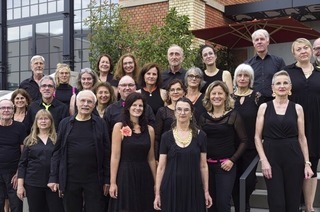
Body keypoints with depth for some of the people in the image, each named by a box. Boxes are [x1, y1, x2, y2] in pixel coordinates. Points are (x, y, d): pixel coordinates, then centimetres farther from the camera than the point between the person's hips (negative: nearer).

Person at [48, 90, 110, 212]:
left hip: (94, 179, -1)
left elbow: (106, 153, 2)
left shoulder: (100, 124, 2)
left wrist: (107, 179, -1)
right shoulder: (65, 123, 5)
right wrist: (53, 178, 0)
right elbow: (57, 152, 5)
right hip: (70, 179, 1)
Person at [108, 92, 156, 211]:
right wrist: (112, 182, -10)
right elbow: (115, 156, -7)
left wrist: (155, 182, 11)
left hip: (144, 176, 4)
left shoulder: (149, 130, 6)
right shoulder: (119, 127, -3)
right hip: (125, 175, -3)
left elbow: (151, 159, 10)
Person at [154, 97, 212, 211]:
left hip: (193, 187, 0)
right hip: (171, 188, 0)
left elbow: (203, 166, 4)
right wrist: (157, 193, -2)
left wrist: (206, 191, 2)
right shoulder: (167, 136, -1)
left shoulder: (200, 136, 1)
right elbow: (161, 167, 1)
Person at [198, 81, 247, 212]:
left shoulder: (233, 115, -2)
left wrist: (232, 160, -10)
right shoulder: (204, 117, 8)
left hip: (225, 165, -4)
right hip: (207, 165, 4)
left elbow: (243, 141, -2)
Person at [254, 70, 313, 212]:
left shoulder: (297, 108, 5)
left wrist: (307, 163, 0)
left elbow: (302, 138, 7)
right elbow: (257, 137, 2)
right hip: (271, 157, -1)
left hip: (293, 157, 1)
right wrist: (263, 160, -8)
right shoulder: (264, 107, 3)